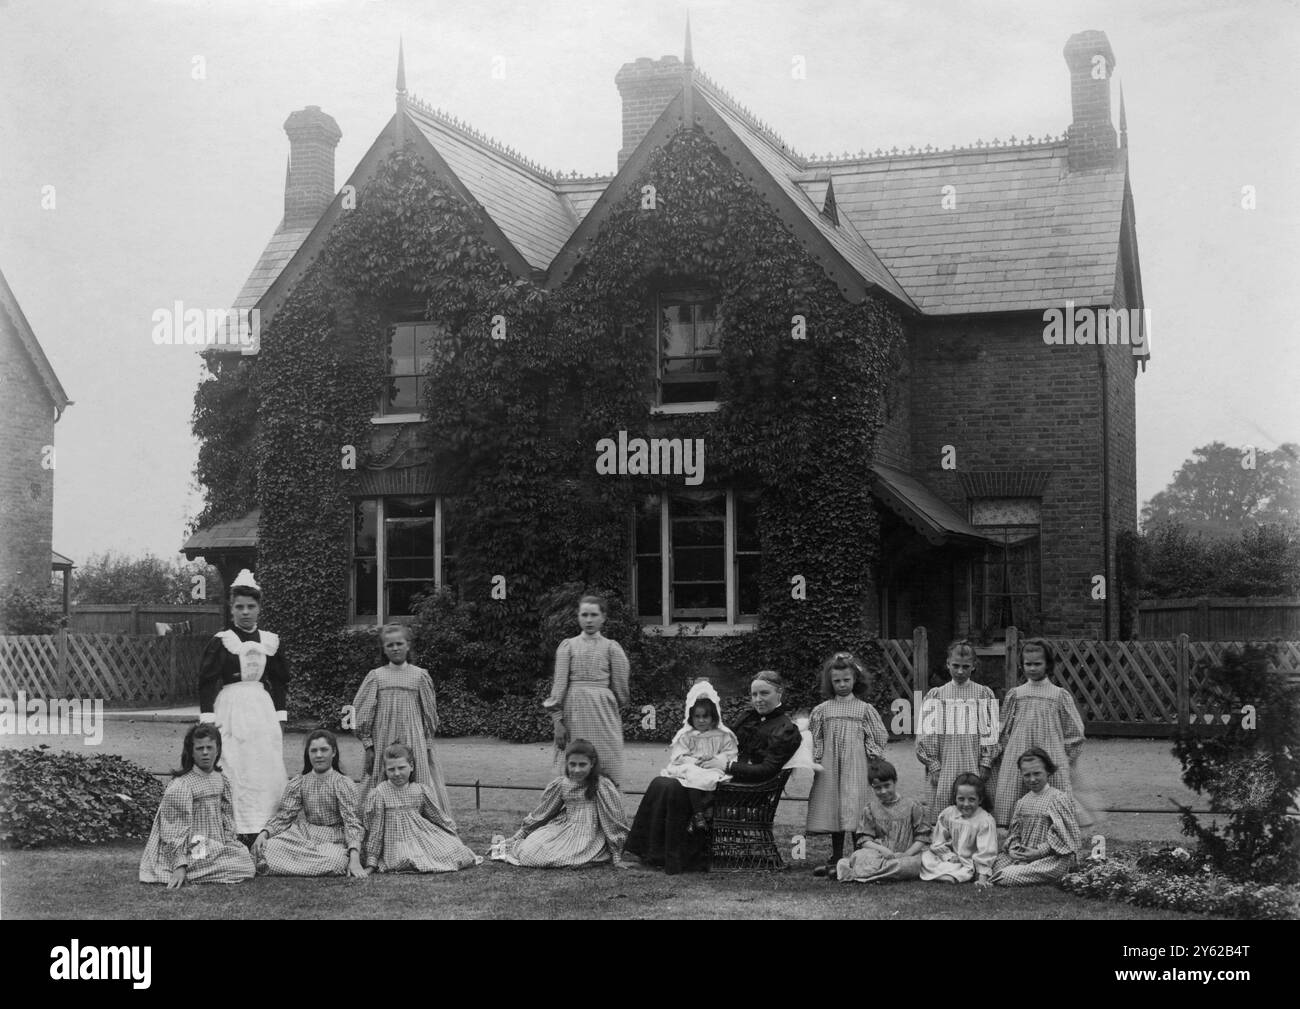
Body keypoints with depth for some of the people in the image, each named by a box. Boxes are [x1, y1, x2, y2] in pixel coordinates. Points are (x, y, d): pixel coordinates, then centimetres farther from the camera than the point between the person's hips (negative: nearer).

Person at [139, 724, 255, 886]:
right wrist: (180, 865, -25)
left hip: (215, 845, 8)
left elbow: (227, 817, 14)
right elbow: (177, 830, -19)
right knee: (243, 867, -18)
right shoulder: (180, 786, -17)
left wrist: (231, 844, 3)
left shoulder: (221, 780, 6)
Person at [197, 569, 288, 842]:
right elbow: (206, 682, -3)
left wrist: (281, 717, 10)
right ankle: (237, 831, -3)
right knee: (234, 770, -6)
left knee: (269, 771, 1)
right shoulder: (220, 642, -2)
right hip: (231, 709, -4)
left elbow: (280, 682, 14)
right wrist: (208, 721, -8)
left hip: (263, 710, 4)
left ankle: (265, 828, 9)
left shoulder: (270, 641, 9)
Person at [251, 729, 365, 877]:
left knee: (337, 861, -39)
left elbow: (352, 822, -14)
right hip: (303, 834, 2)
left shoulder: (343, 784, -6)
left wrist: (354, 858, -29)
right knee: (265, 848, -25)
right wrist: (264, 833, -19)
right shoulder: (298, 783, 5)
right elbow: (283, 816, 3)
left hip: (333, 841, -2)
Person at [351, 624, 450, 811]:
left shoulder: (420, 676, 3)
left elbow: (429, 712, 8)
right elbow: (361, 712, 2)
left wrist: (428, 745, 5)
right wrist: (368, 745, -2)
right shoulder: (375, 676, 3)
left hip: (414, 743, 0)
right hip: (382, 745, 0)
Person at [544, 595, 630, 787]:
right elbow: (559, 683, 2)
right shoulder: (568, 646, 6)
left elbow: (620, 689, 5)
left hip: (604, 710, 0)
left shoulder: (611, 647, 5)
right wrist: (558, 720, -3)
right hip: (574, 712, 0)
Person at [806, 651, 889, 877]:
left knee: (854, 813, -10)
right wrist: (814, 762, 2)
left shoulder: (865, 709, 5)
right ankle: (836, 860, 16)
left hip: (856, 766, -2)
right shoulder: (821, 710, 8)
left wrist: (874, 756, -2)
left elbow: (880, 737, 8)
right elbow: (813, 740, 11)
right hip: (830, 768, 2)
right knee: (833, 813, 7)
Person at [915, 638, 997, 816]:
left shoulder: (984, 694, 6)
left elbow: (990, 732, 3)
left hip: (975, 768, 0)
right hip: (944, 770, 0)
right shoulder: (936, 696, 6)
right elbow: (927, 734, 4)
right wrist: (933, 766, -3)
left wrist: (985, 765, -4)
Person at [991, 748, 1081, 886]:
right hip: (1021, 856, 7)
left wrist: (1040, 851, -17)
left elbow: (1064, 834, -11)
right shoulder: (1022, 802, 15)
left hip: (1052, 857, -7)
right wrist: (1013, 848, -5)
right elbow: (1015, 831, 18)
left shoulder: (1059, 798, -6)